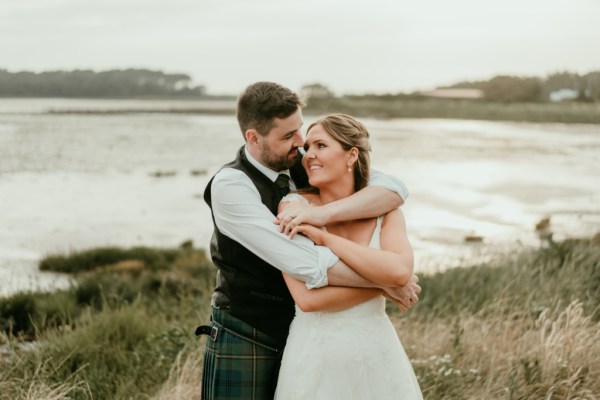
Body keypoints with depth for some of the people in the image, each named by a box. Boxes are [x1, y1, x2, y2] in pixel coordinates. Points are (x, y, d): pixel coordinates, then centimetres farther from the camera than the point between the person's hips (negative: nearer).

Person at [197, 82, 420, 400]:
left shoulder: (307, 165, -3)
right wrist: (387, 281, -20)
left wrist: (323, 214, -29)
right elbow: (309, 264, -27)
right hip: (244, 341, -5)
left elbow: (393, 190, -14)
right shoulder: (230, 186, -19)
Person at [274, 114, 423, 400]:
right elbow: (307, 298, -18)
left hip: (377, 353, 2)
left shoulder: (385, 210, -1)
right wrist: (384, 282, -13)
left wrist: (325, 238, -19)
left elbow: (400, 270, -20)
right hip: (316, 355, -2)